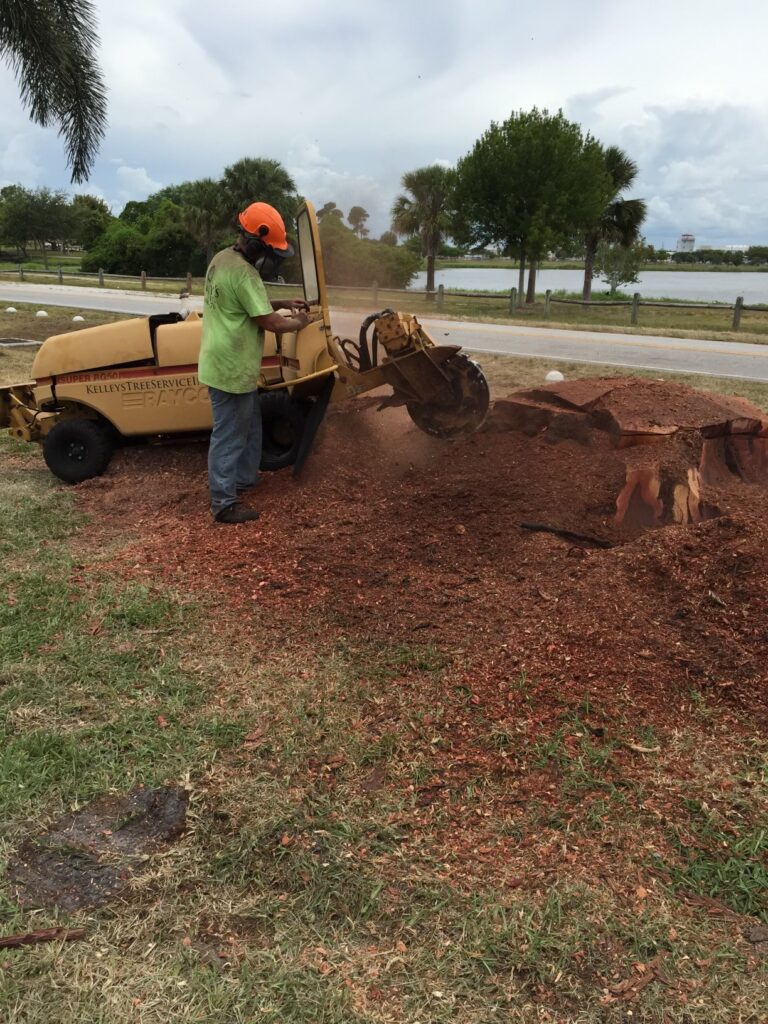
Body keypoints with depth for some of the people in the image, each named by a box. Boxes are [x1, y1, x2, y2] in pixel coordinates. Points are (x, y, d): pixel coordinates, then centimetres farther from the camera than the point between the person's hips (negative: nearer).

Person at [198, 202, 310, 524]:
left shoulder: (221, 258, 8)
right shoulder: (244, 274, -23)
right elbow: (269, 322, -20)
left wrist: (282, 303, 13)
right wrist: (299, 322, -2)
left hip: (223, 361, 10)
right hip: (232, 367, -10)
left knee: (248, 424, 24)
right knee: (229, 435, -2)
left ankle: (244, 478, 39)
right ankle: (224, 504, 8)